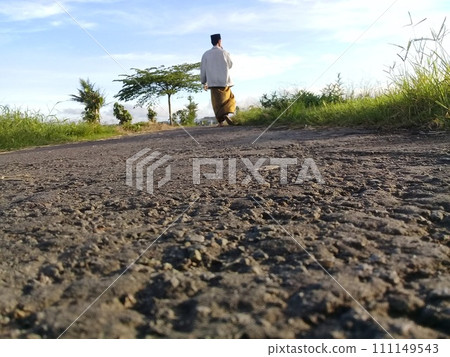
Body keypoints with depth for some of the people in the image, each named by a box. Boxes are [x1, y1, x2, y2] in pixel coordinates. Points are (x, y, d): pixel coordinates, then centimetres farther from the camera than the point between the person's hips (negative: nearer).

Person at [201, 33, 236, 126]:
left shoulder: (206, 54, 2)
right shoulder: (224, 52, -1)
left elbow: (203, 69, 4)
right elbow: (230, 65, 14)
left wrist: (204, 82, 13)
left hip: (213, 82, 1)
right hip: (225, 81, -1)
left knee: (217, 103, 6)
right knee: (230, 98, 13)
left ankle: (220, 121, -2)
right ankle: (226, 114, -12)